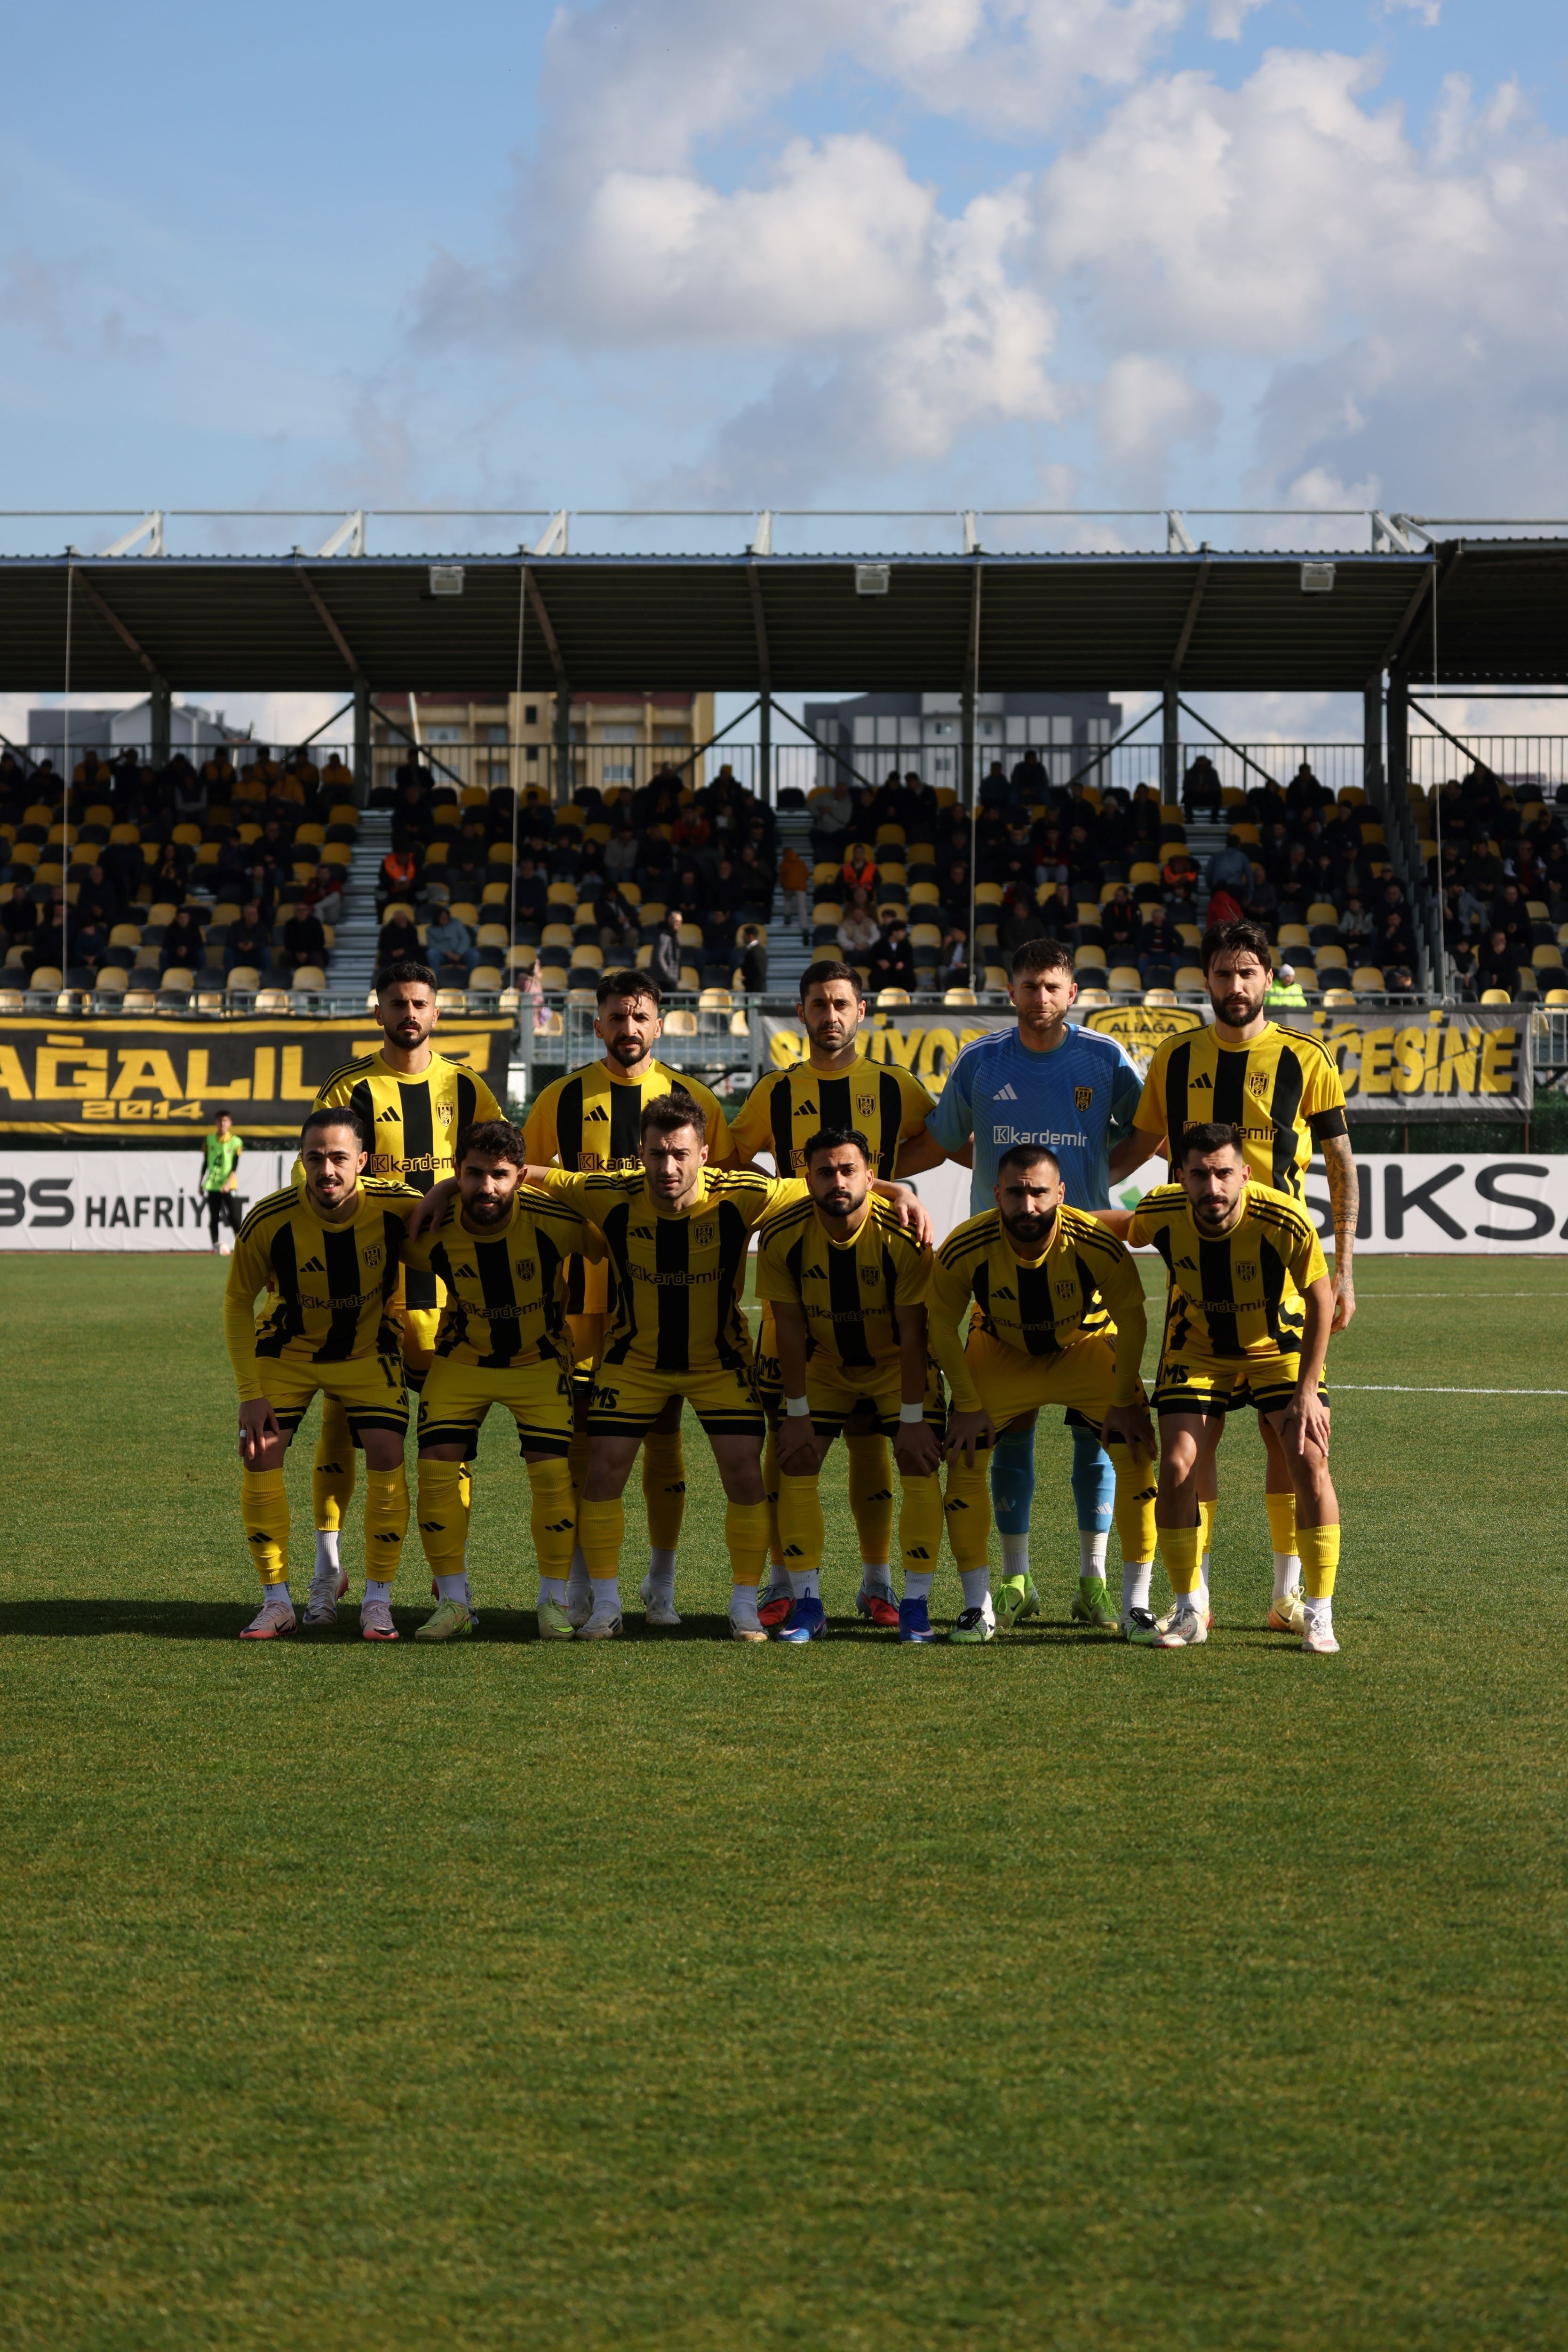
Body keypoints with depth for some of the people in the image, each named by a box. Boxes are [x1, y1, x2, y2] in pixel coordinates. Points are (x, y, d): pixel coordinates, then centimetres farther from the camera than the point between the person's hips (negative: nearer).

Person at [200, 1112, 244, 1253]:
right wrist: (201, 1183, 13)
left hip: (229, 1187, -3)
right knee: (213, 1218, 1)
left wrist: (228, 1183, -20)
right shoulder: (210, 1140, 7)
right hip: (212, 1185, 3)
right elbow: (205, 1163, 14)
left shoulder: (236, 1142, -2)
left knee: (234, 1217, -10)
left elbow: (235, 1167, -7)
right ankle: (215, 1246, 4)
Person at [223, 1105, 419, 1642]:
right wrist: (250, 1392, -15)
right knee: (259, 1456, -12)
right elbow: (238, 1301, -11)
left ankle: (378, 1601, -2)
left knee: (386, 1455, -15)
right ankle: (277, 1601, 1)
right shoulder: (269, 1221, -27)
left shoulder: (397, 1207, -27)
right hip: (287, 1351, 0)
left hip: (368, 1351, 0)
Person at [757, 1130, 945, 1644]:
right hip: (824, 1363, 2)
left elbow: (912, 1333, -21)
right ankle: (807, 1605, 0)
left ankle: (916, 1605, -4)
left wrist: (912, 1417, -20)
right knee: (794, 1466, -9)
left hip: (896, 1362, -2)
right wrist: (796, 1410, -12)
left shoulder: (903, 1237, -27)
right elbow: (790, 1327, -12)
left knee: (920, 1468, -14)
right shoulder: (781, 1236, -21)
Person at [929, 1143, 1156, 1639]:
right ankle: (979, 1606, 0)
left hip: (1086, 1347, -1)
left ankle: (1137, 1602, -4)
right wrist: (969, 1405, -14)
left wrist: (1124, 1401, -14)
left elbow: (1131, 1319, -15)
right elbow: (942, 1324, -13)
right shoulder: (965, 1249, -30)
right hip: (1002, 1352, 1)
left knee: (1137, 1449, -15)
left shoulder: (1096, 1244, -32)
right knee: (964, 1455, -13)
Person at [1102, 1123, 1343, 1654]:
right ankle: (1190, 1611, 5)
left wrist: (1307, 1391, -18)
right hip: (1196, 1349, 2)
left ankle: (1319, 1615, -4)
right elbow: (1123, 1224, 2)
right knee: (1176, 1466, -13)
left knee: (1309, 1460, -17)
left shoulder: (1286, 1222, -32)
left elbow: (1320, 1300, -17)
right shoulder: (1161, 1212, -25)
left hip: (1278, 1348, -2)